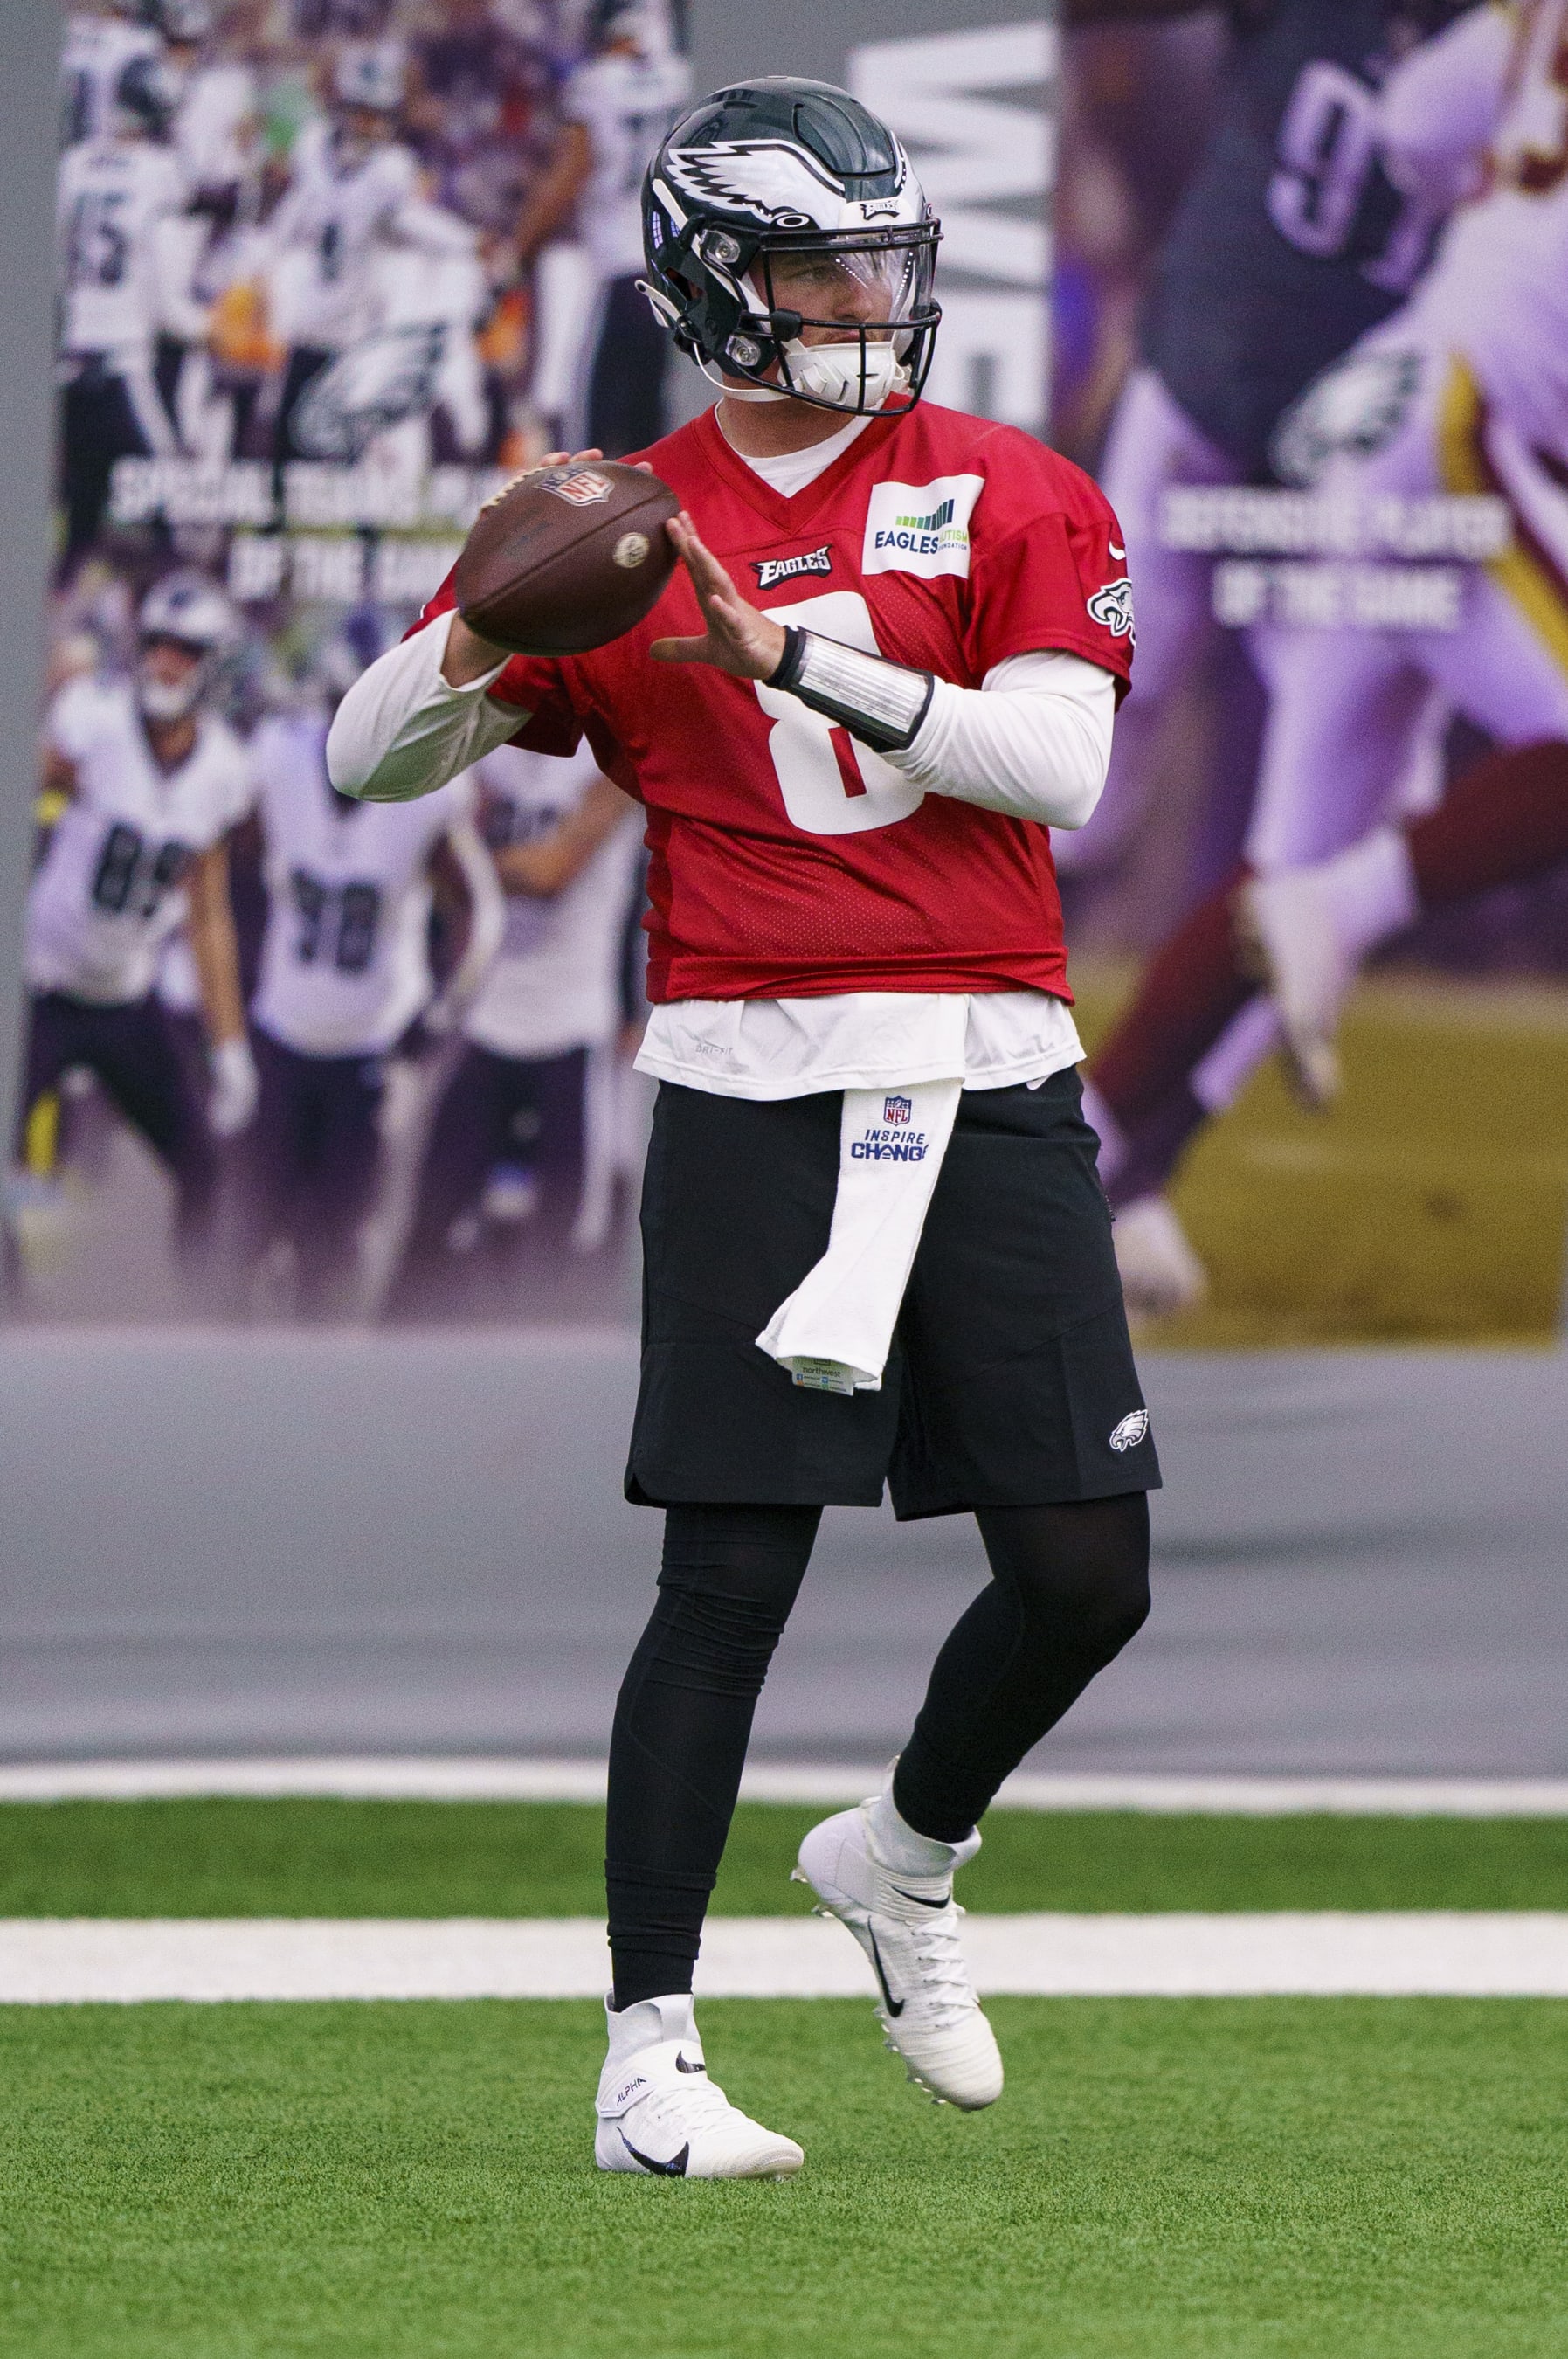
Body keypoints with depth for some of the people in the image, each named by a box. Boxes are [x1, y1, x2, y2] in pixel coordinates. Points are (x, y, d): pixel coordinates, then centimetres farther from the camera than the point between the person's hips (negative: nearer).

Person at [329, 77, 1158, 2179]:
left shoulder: (1009, 495, 7)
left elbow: (1054, 759, -9)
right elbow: (373, 758, 6)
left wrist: (793, 650, -16)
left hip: (991, 1078, 2)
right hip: (754, 1084, -2)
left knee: (1084, 1576, 0)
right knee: (732, 1571, -7)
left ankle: (902, 1857, 30)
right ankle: (648, 2063, -1)